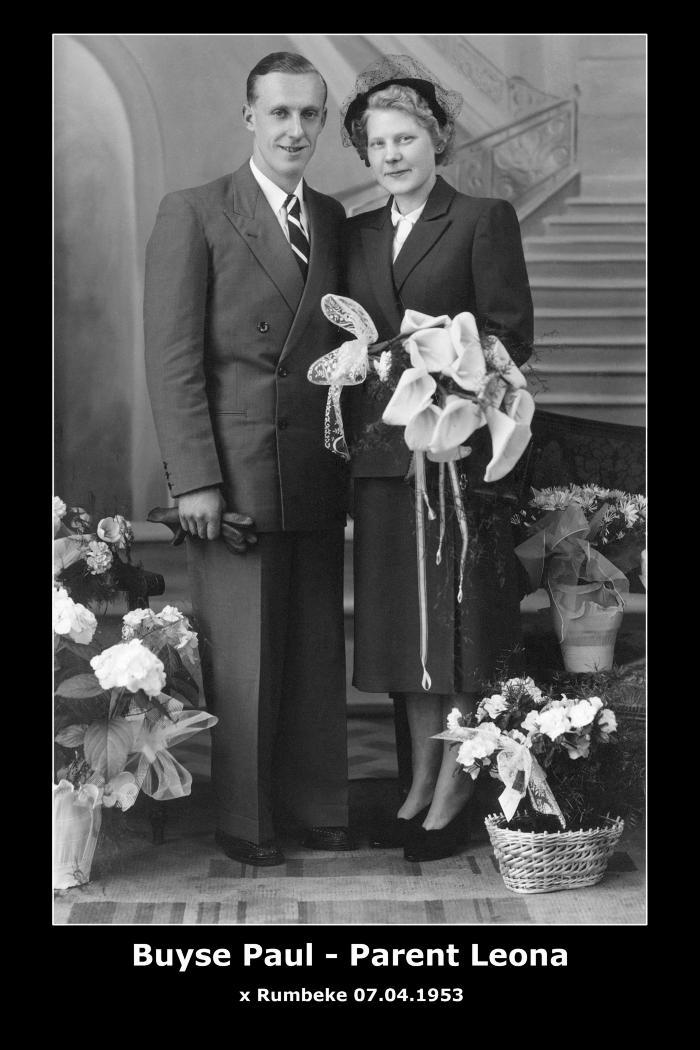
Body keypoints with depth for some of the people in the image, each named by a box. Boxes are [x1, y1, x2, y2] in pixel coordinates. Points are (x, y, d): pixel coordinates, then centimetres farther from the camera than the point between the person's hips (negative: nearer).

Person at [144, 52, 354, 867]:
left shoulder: (332, 219, 13)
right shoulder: (192, 216, -2)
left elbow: (341, 346, 15)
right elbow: (172, 358, -7)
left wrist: (349, 452, 6)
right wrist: (195, 480, -13)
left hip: (317, 482, 5)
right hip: (233, 477, -5)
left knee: (319, 653, 9)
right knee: (241, 658, 2)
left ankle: (316, 806, 22)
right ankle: (244, 821, 15)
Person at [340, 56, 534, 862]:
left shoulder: (484, 220, 1)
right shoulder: (357, 235, 15)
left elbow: (512, 334, -5)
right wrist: (353, 428, 0)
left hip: (459, 451, -5)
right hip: (380, 455, 5)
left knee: (459, 622, 0)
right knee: (401, 627, 9)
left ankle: (453, 795, 8)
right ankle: (419, 786, 19)